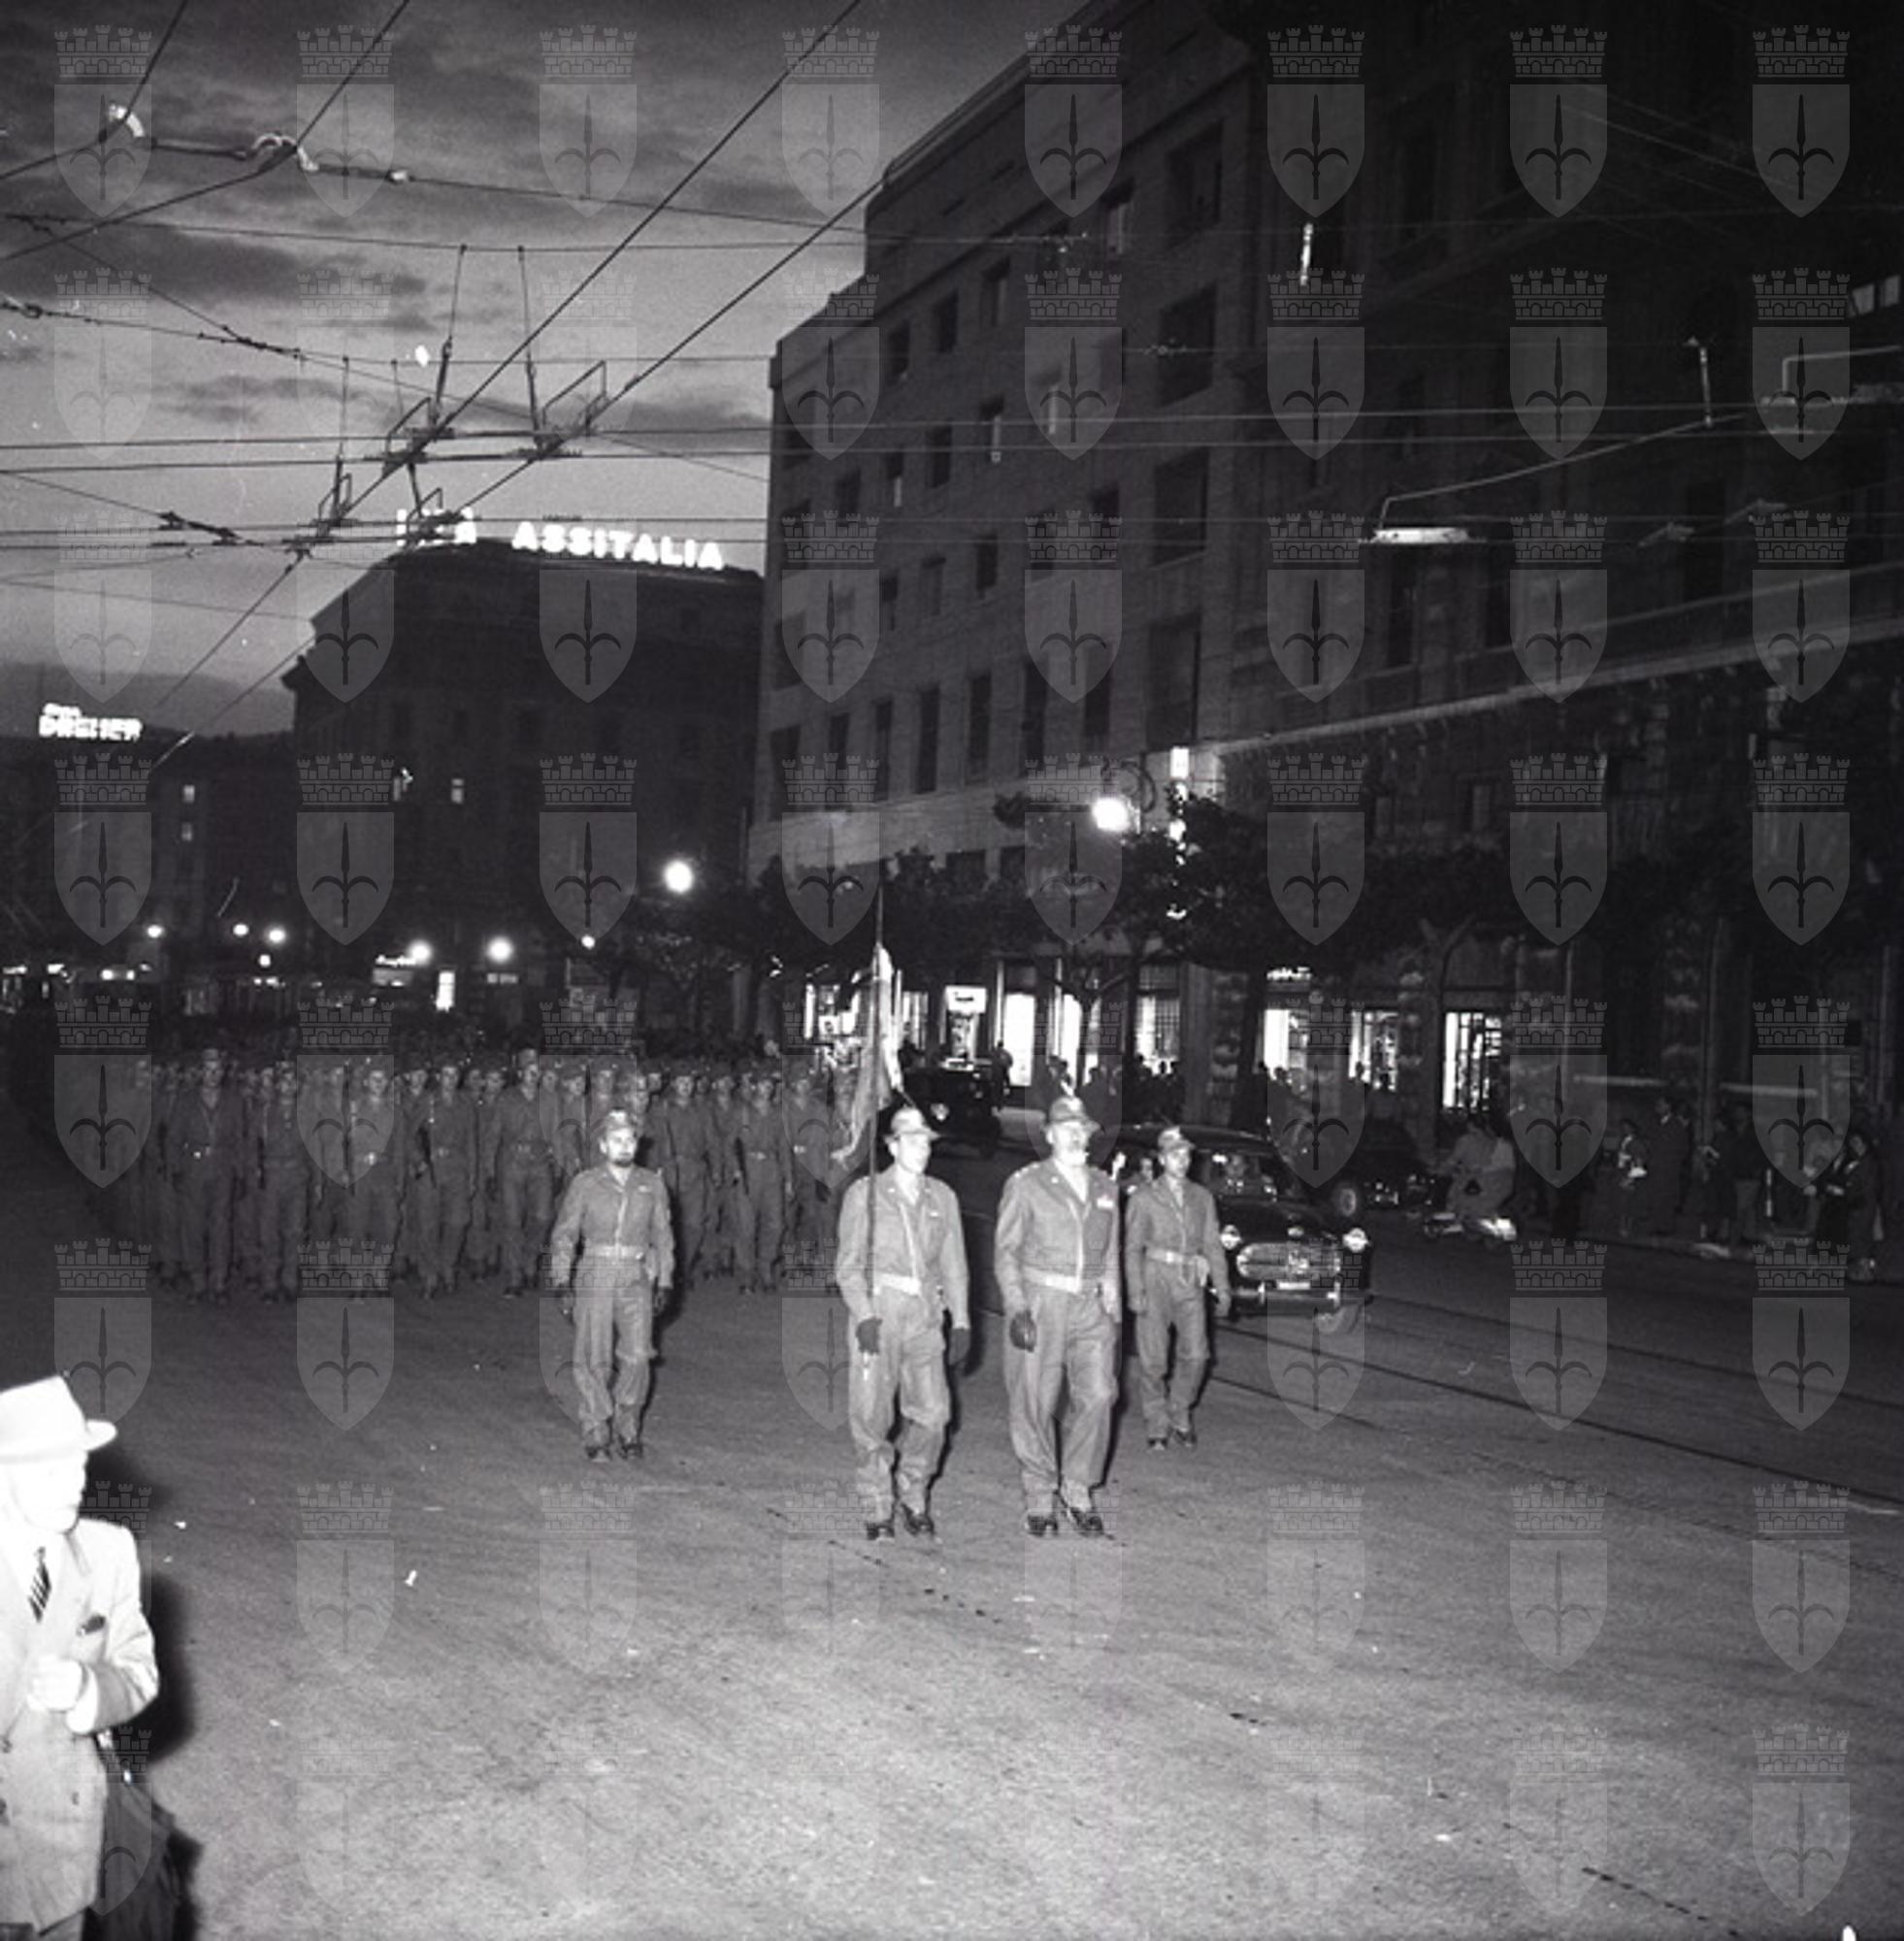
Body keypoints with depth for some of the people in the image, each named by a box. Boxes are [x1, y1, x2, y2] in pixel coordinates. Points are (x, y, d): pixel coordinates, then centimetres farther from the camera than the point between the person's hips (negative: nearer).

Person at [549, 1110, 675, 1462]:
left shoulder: (651, 1185, 8)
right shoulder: (584, 1184, 2)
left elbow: (662, 1236, 15)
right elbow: (563, 1234, 4)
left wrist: (664, 1283, 10)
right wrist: (563, 1283, -4)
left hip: (637, 1280, 1)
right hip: (594, 1279, -1)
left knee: (637, 1356, -11)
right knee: (594, 1360, -3)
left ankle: (628, 1430, 6)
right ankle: (594, 1436, 10)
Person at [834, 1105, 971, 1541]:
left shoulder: (942, 1197, 13)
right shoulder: (864, 1194, 3)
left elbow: (954, 1263, 14)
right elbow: (848, 1264, 0)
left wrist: (961, 1321, 7)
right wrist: (863, 1316, -11)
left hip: (925, 1313, 3)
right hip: (879, 1309, -3)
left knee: (933, 1412, -4)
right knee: (872, 1415, -3)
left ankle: (915, 1499, 16)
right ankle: (877, 1510, 10)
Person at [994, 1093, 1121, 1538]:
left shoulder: (1104, 1187, 15)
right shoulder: (1026, 1184, 2)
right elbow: (1005, 1251, 0)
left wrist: (1113, 1313, 15)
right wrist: (1017, 1310, -10)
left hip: (1090, 1306, 3)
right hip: (1039, 1301, -3)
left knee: (1098, 1395, -8)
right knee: (1034, 1405, 0)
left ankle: (1078, 1491, 8)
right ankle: (1039, 1499, 13)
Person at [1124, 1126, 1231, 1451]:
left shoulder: (1202, 1197, 14)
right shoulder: (1143, 1197, 4)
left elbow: (1212, 1244, 13)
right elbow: (1133, 1247, 0)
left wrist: (1222, 1288, 5)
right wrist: (1136, 1292, -9)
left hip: (1190, 1283, 3)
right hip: (1155, 1279, -3)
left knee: (1196, 1354, -7)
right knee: (1154, 1360, -3)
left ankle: (1179, 1417, 13)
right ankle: (1157, 1427, 10)